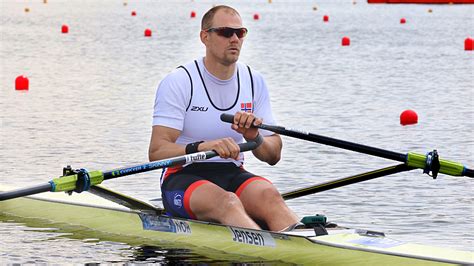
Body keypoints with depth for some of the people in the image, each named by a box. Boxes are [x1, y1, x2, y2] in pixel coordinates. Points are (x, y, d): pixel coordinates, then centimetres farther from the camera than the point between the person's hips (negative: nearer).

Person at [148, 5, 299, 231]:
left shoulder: (254, 82, 9)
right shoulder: (178, 82, -6)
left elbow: (273, 156, 8)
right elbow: (156, 151, -16)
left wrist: (254, 138, -15)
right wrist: (202, 147, -34)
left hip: (232, 175, 4)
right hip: (183, 178, -4)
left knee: (268, 195, -29)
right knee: (226, 202, -36)